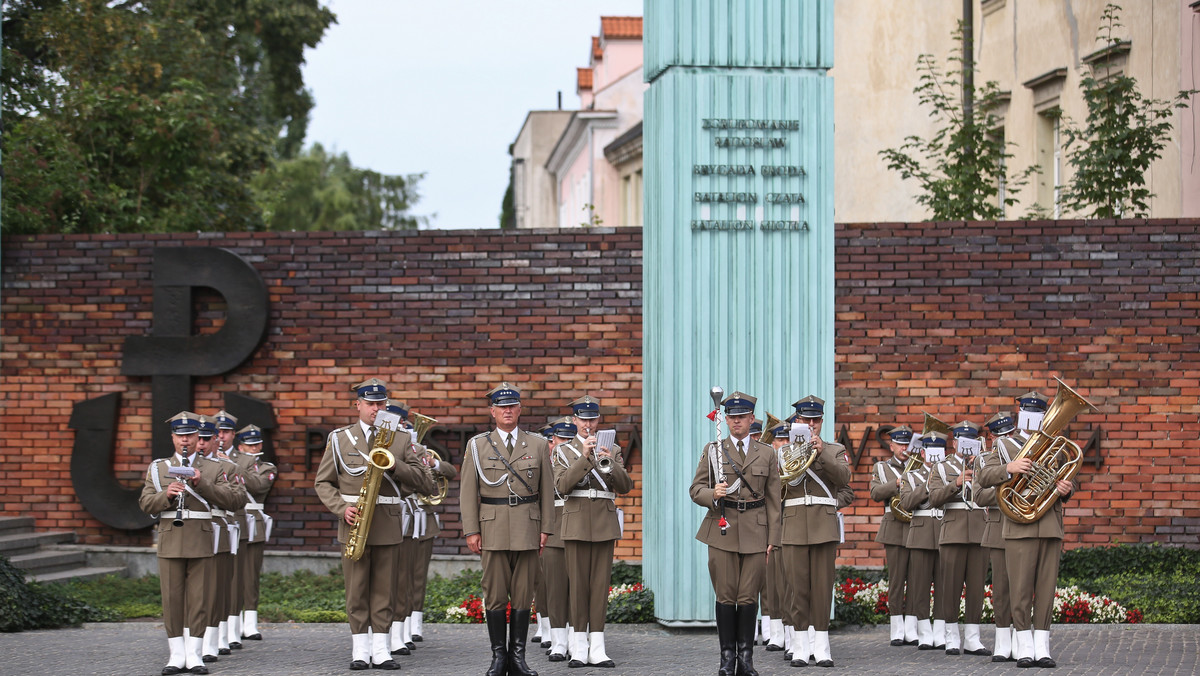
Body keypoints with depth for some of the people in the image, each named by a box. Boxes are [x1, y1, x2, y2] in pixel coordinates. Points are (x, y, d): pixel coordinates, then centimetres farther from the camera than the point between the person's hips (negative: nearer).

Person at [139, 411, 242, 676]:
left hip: (201, 542, -1)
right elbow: (145, 504, 4)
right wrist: (166, 496, -16)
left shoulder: (213, 469, 7)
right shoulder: (157, 468, 11)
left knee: (198, 599, 0)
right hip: (170, 542, 1)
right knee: (172, 599, 1)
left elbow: (231, 500, -4)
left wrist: (201, 484, -16)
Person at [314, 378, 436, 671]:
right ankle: (360, 649, 5)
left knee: (384, 588, 2)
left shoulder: (401, 439, 8)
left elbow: (421, 481, 2)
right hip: (354, 523, -1)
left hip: (388, 524, 1)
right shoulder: (339, 438, 7)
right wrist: (341, 508, -9)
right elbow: (323, 482, 8)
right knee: (356, 588, 0)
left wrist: (393, 464, -14)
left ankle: (380, 648, 6)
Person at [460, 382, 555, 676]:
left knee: (523, 594, 1)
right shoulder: (477, 445, 6)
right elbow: (468, 491, 4)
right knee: (495, 594, -1)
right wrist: (471, 530, -2)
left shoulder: (538, 445, 9)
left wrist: (545, 528, 2)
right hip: (492, 528, -1)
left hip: (527, 528, 1)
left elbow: (547, 490, 9)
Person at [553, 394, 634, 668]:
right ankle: (579, 648, 1)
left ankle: (597, 648, 0)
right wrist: (585, 458, -18)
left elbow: (625, 487, 0)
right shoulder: (565, 452, 7)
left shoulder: (612, 450, 11)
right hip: (576, 523, -1)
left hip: (605, 523, 1)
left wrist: (611, 463, -17)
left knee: (601, 584, -1)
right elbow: (561, 486, -10)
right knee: (578, 584, -2)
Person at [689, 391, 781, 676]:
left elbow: (773, 501, 9)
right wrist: (712, 494, -18)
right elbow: (696, 488, 5)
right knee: (726, 596, -1)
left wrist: (773, 540, 3)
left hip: (755, 532, 1)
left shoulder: (766, 454, 11)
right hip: (722, 530, -1)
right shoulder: (712, 450, 8)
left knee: (749, 597, 0)